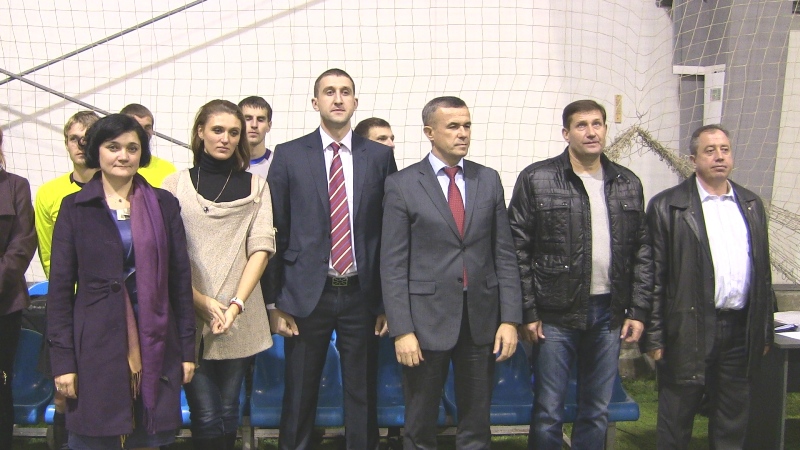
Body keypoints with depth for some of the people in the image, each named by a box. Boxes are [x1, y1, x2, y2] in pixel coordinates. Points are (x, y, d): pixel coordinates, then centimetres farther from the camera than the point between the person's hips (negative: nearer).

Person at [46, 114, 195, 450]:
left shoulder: (164, 205, 5)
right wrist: (62, 359, -5)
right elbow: (60, 286, 0)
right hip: (96, 346, -1)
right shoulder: (75, 207, 2)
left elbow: (180, 279, 5)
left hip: (154, 346, 1)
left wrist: (187, 348, 3)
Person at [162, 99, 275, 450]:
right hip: (189, 317, -1)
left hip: (240, 321, 1)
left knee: (229, 412, 9)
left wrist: (236, 304, -13)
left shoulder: (255, 186, 9)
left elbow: (261, 247, -1)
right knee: (205, 417, -2)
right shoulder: (176, 184, 5)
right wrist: (201, 301, -11)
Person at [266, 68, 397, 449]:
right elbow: (275, 231, 1)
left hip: (362, 293, 1)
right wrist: (276, 302, -2)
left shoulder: (379, 157, 4)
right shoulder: (289, 155, 2)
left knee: (362, 395, 11)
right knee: (300, 394, 11)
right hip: (307, 293, 0)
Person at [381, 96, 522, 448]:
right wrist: (401, 330, -12)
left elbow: (504, 254, 5)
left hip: (481, 317, 3)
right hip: (427, 317, -3)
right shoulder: (401, 185, -4)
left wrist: (510, 319, -1)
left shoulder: (489, 180, 6)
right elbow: (393, 264, -6)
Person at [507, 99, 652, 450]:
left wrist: (638, 311, 4)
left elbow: (642, 251, 10)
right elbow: (518, 250, -6)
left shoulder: (628, 184, 8)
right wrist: (527, 312, -9)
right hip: (556, 315, -4)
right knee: (548, 412, 5)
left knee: (598, 412, 14)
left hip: (609, 315, 4)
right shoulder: (536, 179, -5)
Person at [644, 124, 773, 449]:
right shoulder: (667, 206, -5)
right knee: (676, 424, 7)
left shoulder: (752, 205, 11)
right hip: (689, 330, -4)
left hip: (741, 329, 5)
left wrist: (764, 331, 11)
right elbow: (654, 277, -6)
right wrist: (654, 336, -9)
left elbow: (762, 272, 13)